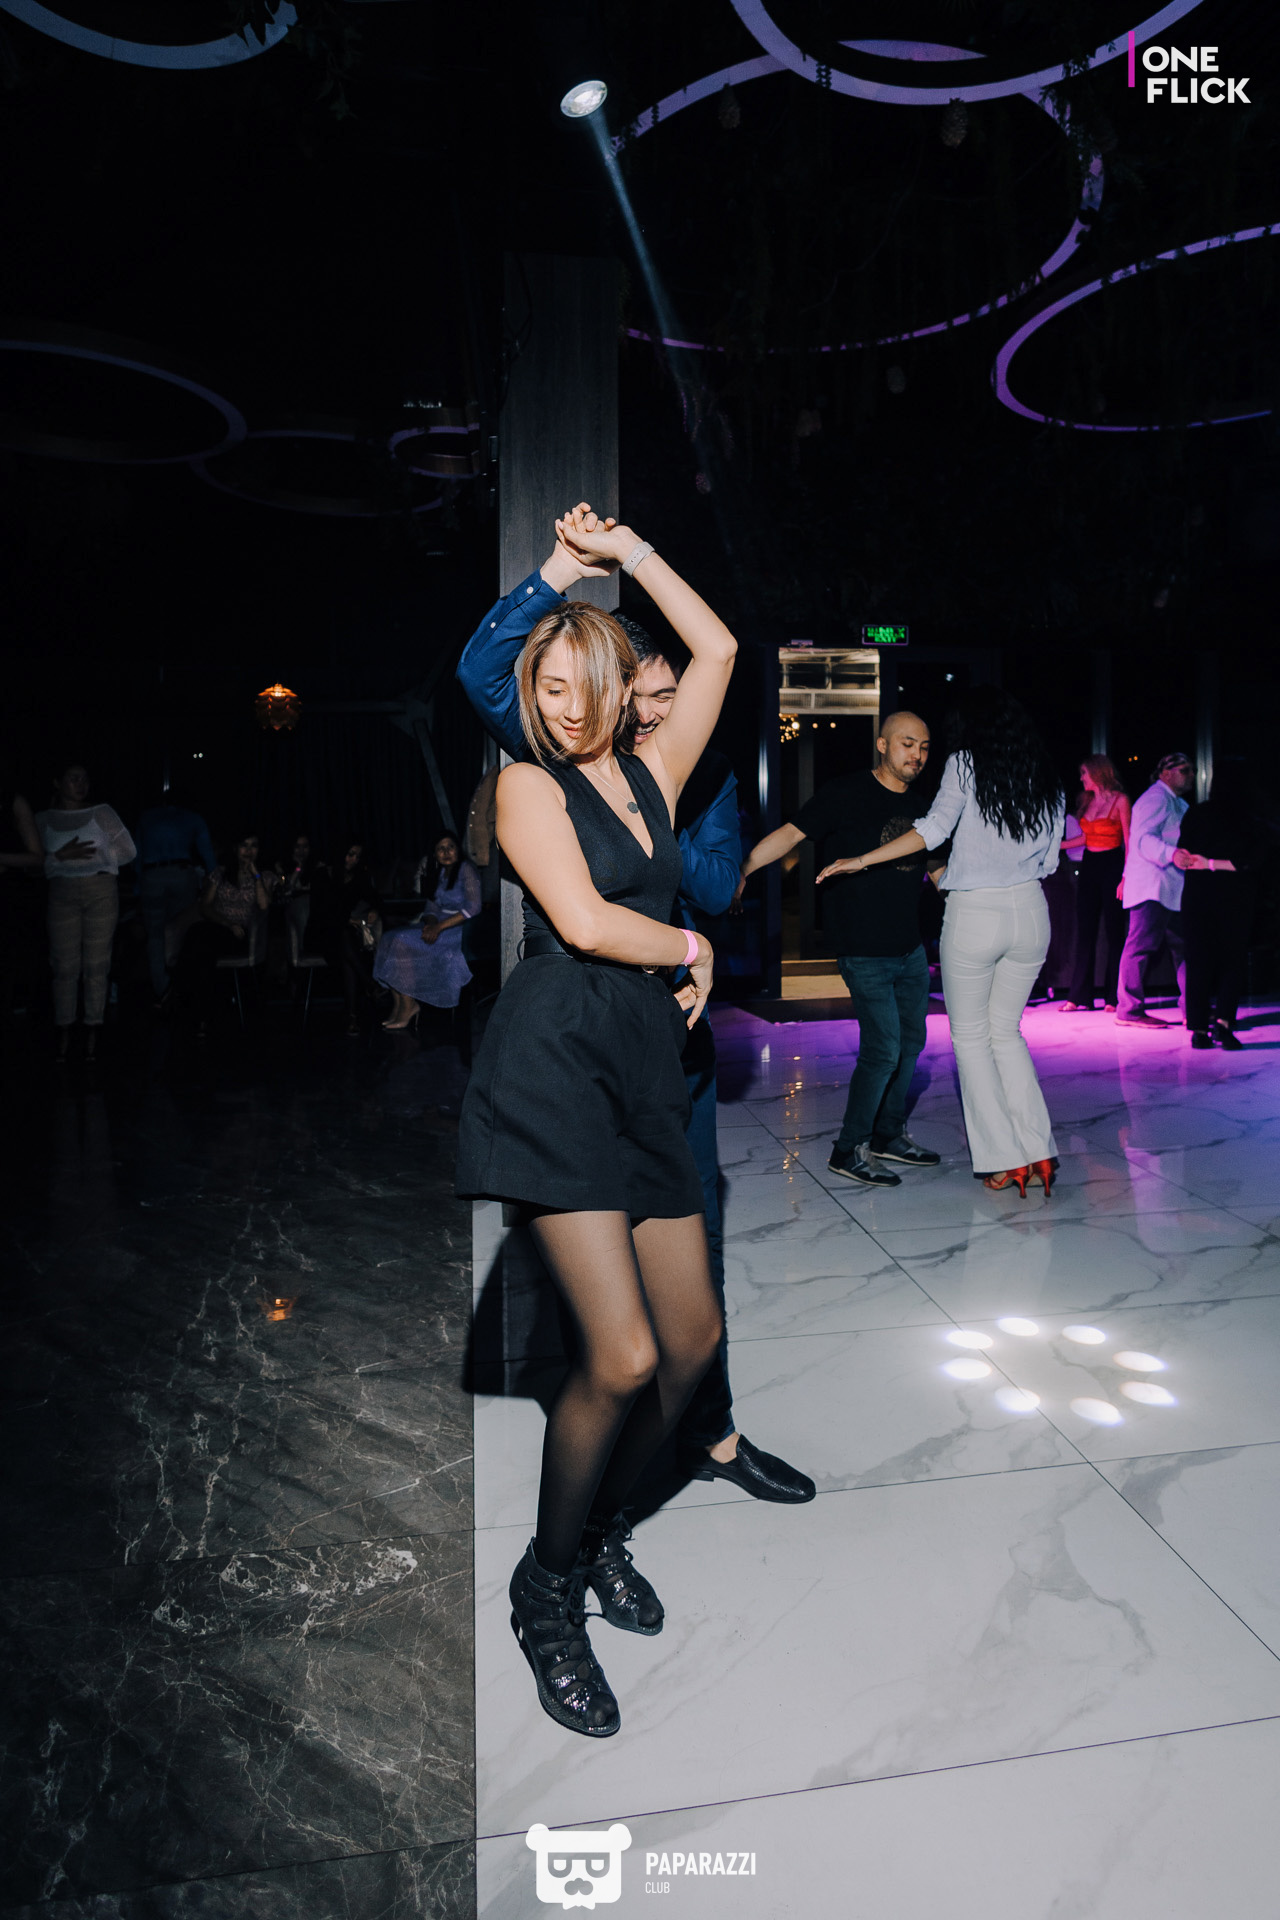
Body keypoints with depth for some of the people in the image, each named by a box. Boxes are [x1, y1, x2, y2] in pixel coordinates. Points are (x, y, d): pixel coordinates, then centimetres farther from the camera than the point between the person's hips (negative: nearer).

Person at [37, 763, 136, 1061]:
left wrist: (98, 857, -5)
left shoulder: (102, 813, 5)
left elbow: (127, 851, 3)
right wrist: (63, 855, -15)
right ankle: (63, 1036, 7)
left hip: (101, 893, -1)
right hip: (62, 895, 1)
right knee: (65, 967, -1)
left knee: (96, 965, -1)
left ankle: (92, 1036, 5)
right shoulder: (43, 819, 9)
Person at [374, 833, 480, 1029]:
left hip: (461, 931, -8)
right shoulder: (437, 874, 16)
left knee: (404, 942, -24)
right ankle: (398, 1005, -16)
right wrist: (431, 922, -10)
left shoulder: (466, 870, -8)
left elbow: (473, 909, -17)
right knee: (389, 939, -11)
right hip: (438, 926, 8)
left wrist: (440, 926, -22)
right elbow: (432, 907, 15)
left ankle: (408, 1006, -16)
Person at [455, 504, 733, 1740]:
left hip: (645, 1073, 6)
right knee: (622, 1356, -11)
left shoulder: (651, 773, 16)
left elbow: (717, 649, 20)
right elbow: (584, 920, -11)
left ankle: (602, 1530, 30)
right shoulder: (529, 785, 1)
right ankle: (548, 1589, 14)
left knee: (693, 1339, 4)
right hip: (553, 1067, -6)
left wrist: (628, 552, 23)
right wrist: (693, 948, 4)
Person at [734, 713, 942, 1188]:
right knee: (883, 1049, -9)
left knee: (910, 1042, 13)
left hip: (911, 949, 8)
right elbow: (790, 833, -14)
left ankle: (889, 1133, 30)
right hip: (864, 952, -7)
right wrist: (741, 870, -24)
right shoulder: (847, 794, -8)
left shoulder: (917, 807, 12)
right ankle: (848, 1149, 6)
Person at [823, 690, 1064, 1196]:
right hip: (1030, 911, 5)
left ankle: (1002, 1159, 8)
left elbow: (935, 827, -17)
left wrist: (862, 860, -17)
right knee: (1005, 1030, 18)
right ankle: (1037, 1150, 10)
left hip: (973, 914, -5)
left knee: (971, 1036, 9)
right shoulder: (1045, 780, 11)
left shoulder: (965, 763, -3)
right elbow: (1048, 860, 15)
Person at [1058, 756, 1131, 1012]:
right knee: (1084, 930, 3)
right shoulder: (1087, 801, 12)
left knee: (1114, 931, -1)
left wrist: (1125, 876, -15)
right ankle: (1080, 996, 5)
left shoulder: (1120, 800, -5)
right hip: (1089, 865, 6)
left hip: (1112, 865, -6)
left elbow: (1128, 840, -9)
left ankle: (1114, 997, 5)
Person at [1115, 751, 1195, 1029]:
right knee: (1142, 945, -10)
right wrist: (1172, 855, -36)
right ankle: (1129, 1011, -7)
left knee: (1184, 946, 8)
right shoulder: (1155, 798, -8)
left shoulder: (1178, 804, 26)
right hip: (1152, 886, -10)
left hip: (1172, 888, 10)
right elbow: (1144, 839, -22)